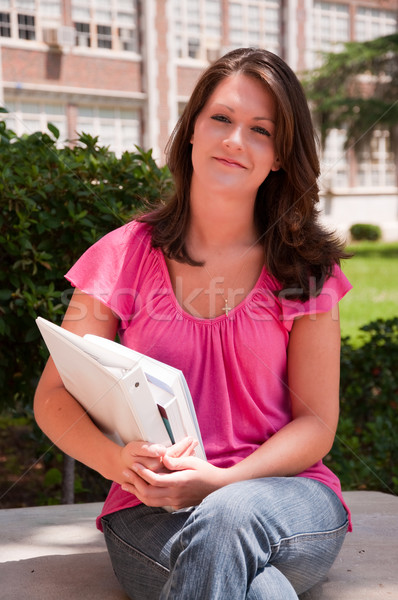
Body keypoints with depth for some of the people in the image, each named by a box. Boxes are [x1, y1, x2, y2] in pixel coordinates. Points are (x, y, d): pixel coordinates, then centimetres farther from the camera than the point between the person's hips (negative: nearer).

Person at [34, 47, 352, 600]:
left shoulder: (303, 267, 4)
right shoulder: (127, 255, 3)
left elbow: (316, 424, 0)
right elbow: (54, 397, 3)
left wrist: (219, 482, -19)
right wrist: (117, 461, -20)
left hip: (288, 498, 1)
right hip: (152, 512, 0)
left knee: (227, 519, -36)